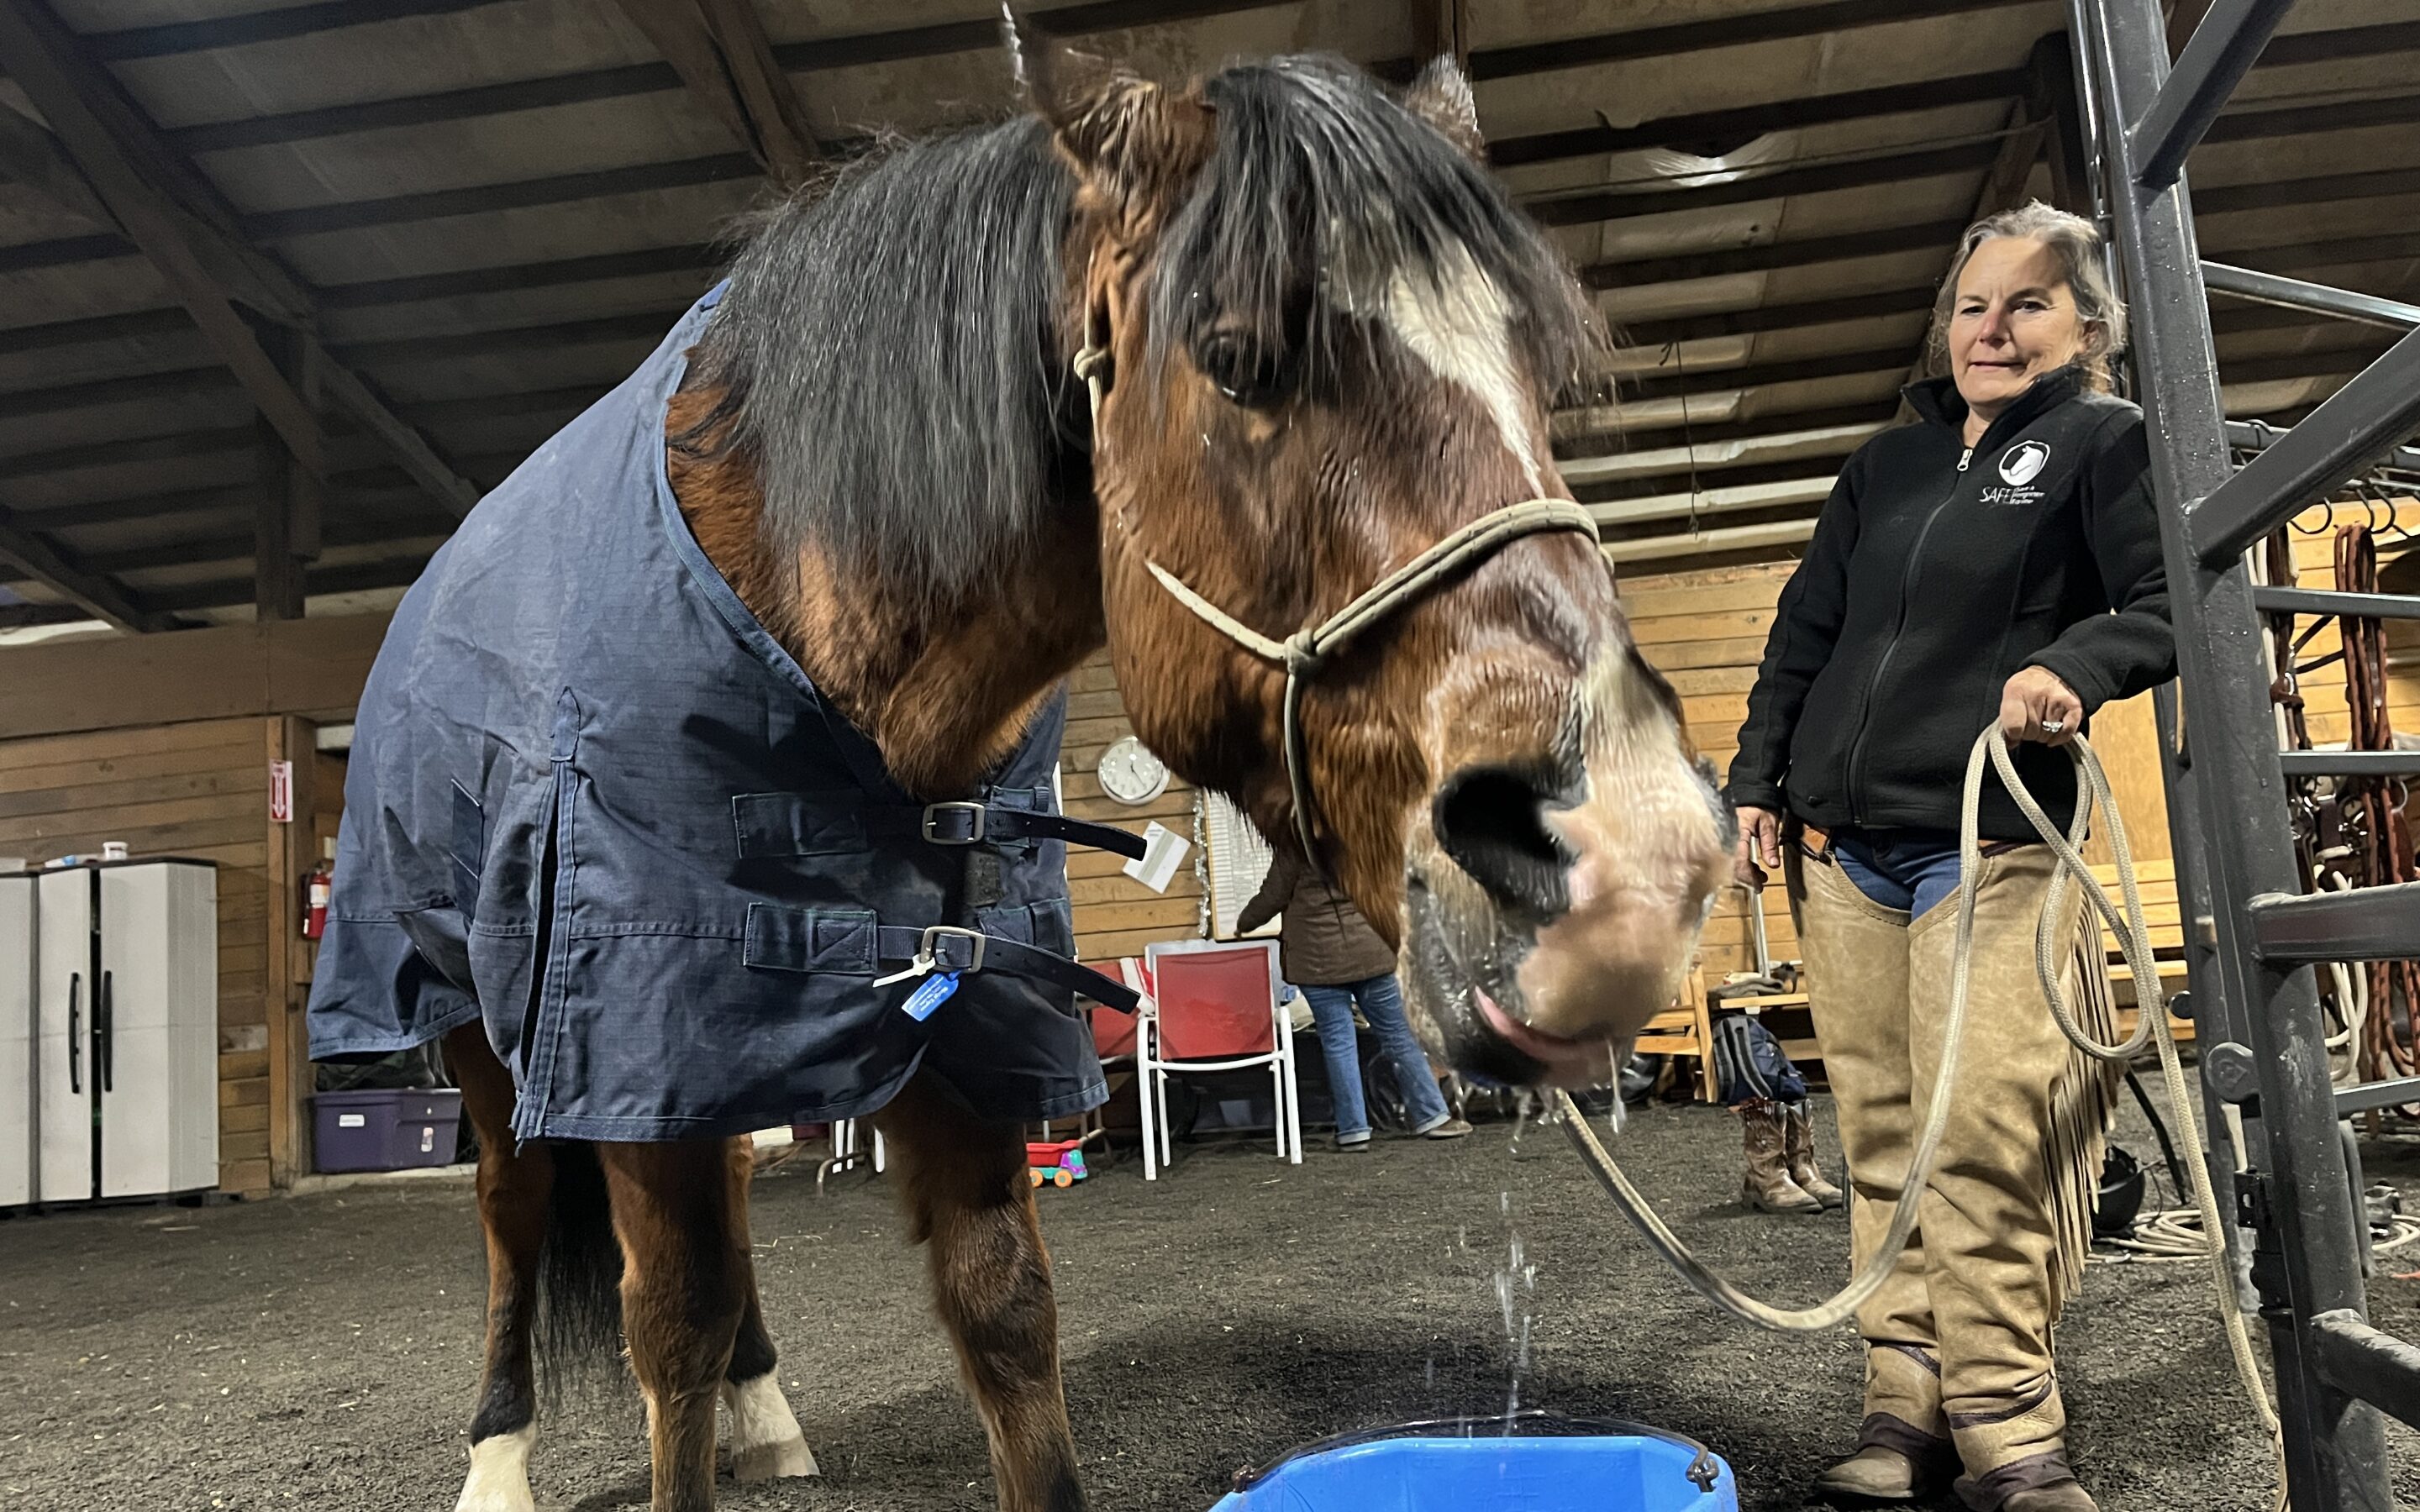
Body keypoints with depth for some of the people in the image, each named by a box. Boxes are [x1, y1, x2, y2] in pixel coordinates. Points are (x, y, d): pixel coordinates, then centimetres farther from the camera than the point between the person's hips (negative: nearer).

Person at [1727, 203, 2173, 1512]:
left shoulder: (2105, 443, 6)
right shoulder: (1885, 467, 21)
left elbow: (2178, 598, -6)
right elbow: (1801, 636, 21)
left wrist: (2077, 663, -25)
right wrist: (1757, 784, 13)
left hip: (1991, 852, -5)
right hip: (1842, 856, 5)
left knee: (1981, 1140, -10)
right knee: (1882, 1143, 5)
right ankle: (1907, 1405, 13)